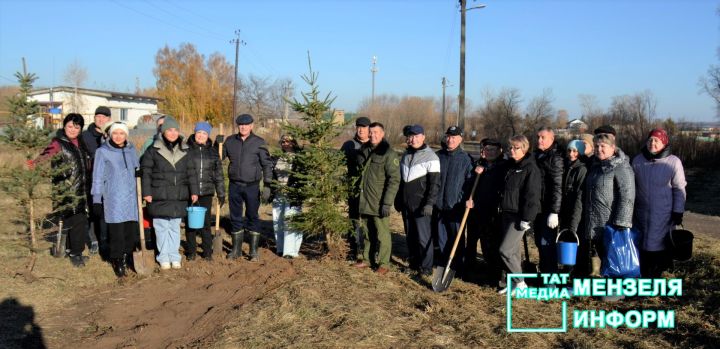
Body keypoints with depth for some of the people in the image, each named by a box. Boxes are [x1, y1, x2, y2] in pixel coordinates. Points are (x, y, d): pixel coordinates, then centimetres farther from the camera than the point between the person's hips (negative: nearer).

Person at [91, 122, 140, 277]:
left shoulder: (131, 150, 9)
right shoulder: (103, 151, -2)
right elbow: (97, 177, 0)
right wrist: (96, 200, -2)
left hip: (131, 198, 4)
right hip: (113, 199, -4)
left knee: (131, 231, 3)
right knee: (116, 232, -2)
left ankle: (126, 257, 19)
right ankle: (118, 262, 13)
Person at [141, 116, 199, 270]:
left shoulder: (184, 151, 7)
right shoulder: (153, 150, -1)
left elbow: (191, 173, 9)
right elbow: (145, 172, -1)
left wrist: (194, 191, 3)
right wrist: (146, 192, -6)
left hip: (179, 198, 3)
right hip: (159, 197, -2)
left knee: (175, 227, 10)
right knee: (162, 227, 3)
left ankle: (174, 256, 20)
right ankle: (163, 257, 14)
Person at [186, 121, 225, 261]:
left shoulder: (213, 152, 10)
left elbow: (218, 174, 13)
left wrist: (221, 194, 11)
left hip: (206, 193, 1)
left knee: (205, 222, 3)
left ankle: (207, 251, 14)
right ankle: (191, 251, 17)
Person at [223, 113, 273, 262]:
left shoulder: (259, 142, -4)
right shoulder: (230, 141, 6)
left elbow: (267, 165, -4)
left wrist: (267, 185, -11)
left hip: (252, 186, -3)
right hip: (235, 185, 3)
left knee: (253, 217, 4)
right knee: (235, 218, 10)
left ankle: (254, 250, 13)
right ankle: (236, 249, 21)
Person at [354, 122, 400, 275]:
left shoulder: (388, 153, -11)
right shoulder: (364, 150, 10)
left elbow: (394, 180, -15)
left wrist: (387, 203, -19)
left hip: (379, 203, -6)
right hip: (364, 201, 6)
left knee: (382, 234, 2)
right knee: (367, 232, 17)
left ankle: (384, 263, 13)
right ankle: (367, 259, 30)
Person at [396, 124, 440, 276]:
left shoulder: (430, 157, -9)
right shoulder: (406, 155, 13)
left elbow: (435, 184, -13)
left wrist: (429, 204, -19)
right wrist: (398, 200, 19)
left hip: (421, 206, -6)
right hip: (406, 205, 7)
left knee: (423, 237, -4)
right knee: (410, 236, 13)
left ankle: (426, 267, 7)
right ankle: (413, 263, 25)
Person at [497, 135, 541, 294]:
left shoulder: (531, 169, -12)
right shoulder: (511, 166, 14)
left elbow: (532, 196, -17)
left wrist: (526, 219, -19)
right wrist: (502, 209, 16)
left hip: (519, 216, -8)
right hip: (507, 214, 8)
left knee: (505, 250, -11)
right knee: (513, 250, 12)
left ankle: (520, 283, 3)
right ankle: (514, 282, 21)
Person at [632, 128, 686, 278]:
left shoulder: (673, 162, -9)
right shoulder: (638, 160, 0)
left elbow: (679, 189, -5)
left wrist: (678, 212, -7)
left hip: (664, 215, -3)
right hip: (642, 213, 3)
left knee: (660, 245, 3)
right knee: (642, 245, 7)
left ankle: (656, 273, 18)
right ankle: (644, 274, 20)